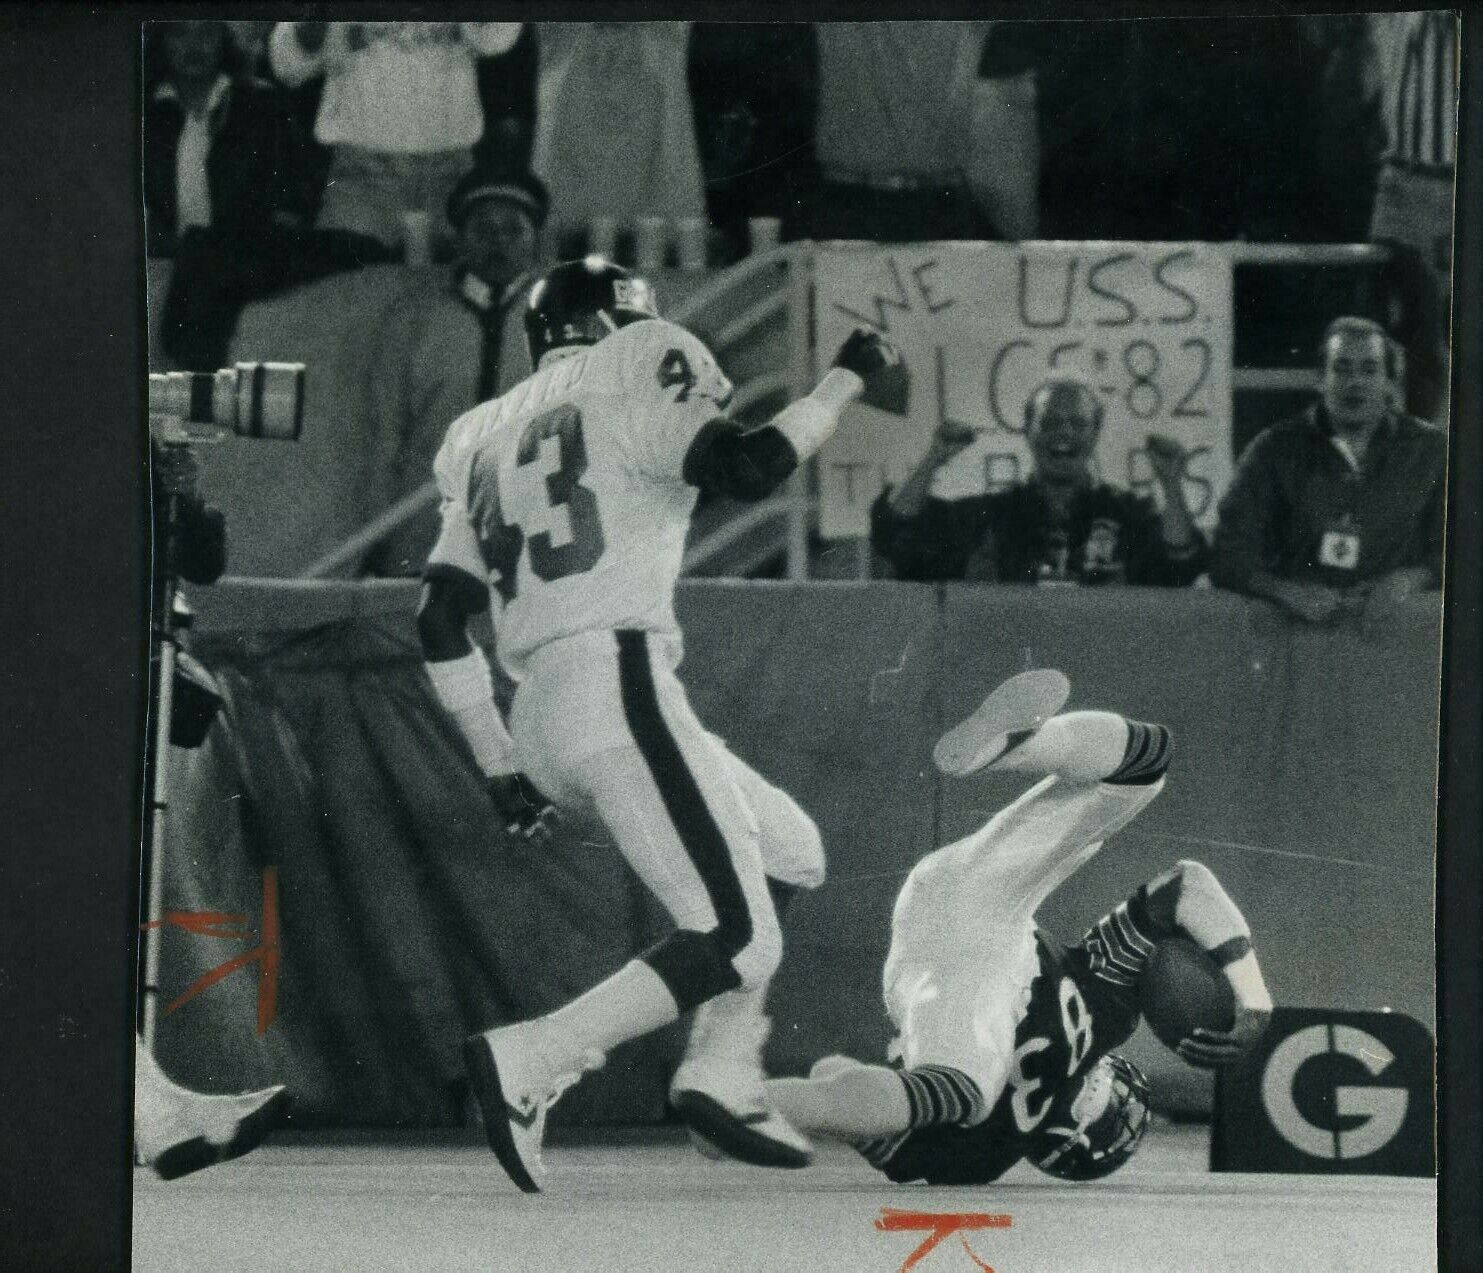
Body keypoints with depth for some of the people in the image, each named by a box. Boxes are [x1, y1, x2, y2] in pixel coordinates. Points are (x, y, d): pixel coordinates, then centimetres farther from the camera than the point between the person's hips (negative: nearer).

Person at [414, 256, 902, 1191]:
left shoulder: (490, 438, 25)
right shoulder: (630, 368, 5)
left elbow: (441, 622, 19)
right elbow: (745, 469, -11)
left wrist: (502, 766, 21)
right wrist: (848, 379, 3)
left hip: (540, 717, 9)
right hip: (621, 685, -8)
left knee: (792, 853, 21)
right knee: (738, 946, -12)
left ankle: (722, 1075, 9)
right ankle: (525, 1064, -24)